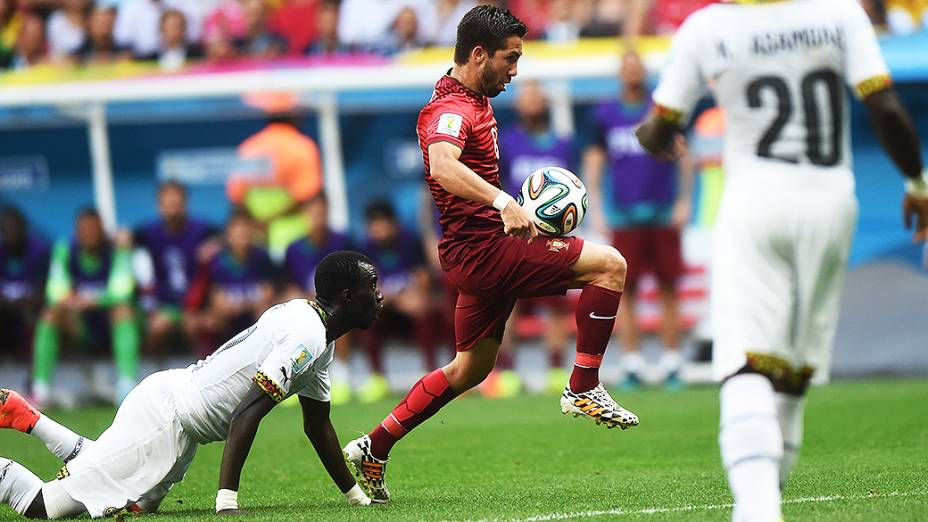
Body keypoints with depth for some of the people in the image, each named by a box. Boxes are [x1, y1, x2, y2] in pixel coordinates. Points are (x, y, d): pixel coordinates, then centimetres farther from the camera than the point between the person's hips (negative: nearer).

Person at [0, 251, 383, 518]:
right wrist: (227, 501, -33)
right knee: (48, 504, -13)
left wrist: (358, 497, 23)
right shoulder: (305, 337, -21)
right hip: (166, 412, -10)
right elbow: (246, 415, -28)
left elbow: (317, 424, 21)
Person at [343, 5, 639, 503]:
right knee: (609, 265, -12)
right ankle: (583, 389, -9)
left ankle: (373, 449, 21)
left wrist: (519, 209, 23)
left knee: (470, 369, 19)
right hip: (484, 250, -11)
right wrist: (503, 202, -50)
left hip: (476, 252, 11)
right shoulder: (452, 110, -19)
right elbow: (442, 165, -41)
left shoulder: (476, 100, 15)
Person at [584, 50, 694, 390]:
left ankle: (671, 364, 2)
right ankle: (632, 365, 3)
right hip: (625, 218, 1)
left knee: (668, 290, -1)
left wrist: (683, 202, 0)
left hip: (663, 216, -1)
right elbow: (593, 163, 11)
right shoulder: (605, 114, 9)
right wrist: (596, 210, 4)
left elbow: (684, 158, 7)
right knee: (626, 291, -1)